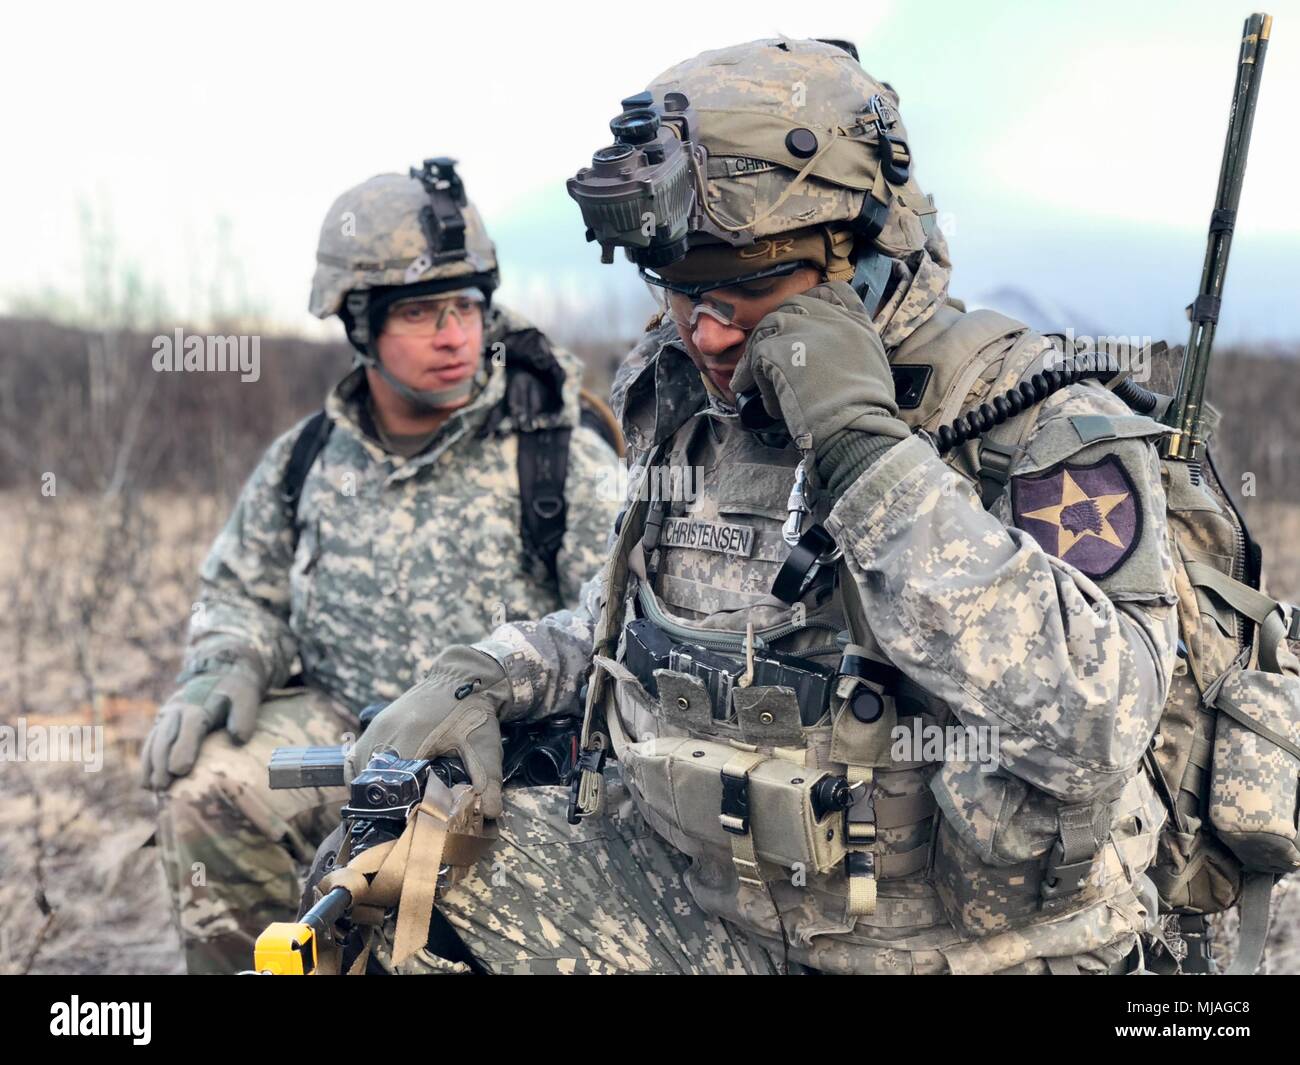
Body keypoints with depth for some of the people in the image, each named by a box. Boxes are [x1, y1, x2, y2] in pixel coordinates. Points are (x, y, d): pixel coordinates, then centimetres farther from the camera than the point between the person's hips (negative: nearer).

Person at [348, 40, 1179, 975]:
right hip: (698, 904, 5)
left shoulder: (1042, 435, -15)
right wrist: (482, 680, 2)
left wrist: (867, 449, -29)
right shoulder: (689, 411, 3)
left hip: (956, 945, -4)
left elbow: (1092, 732, -30)